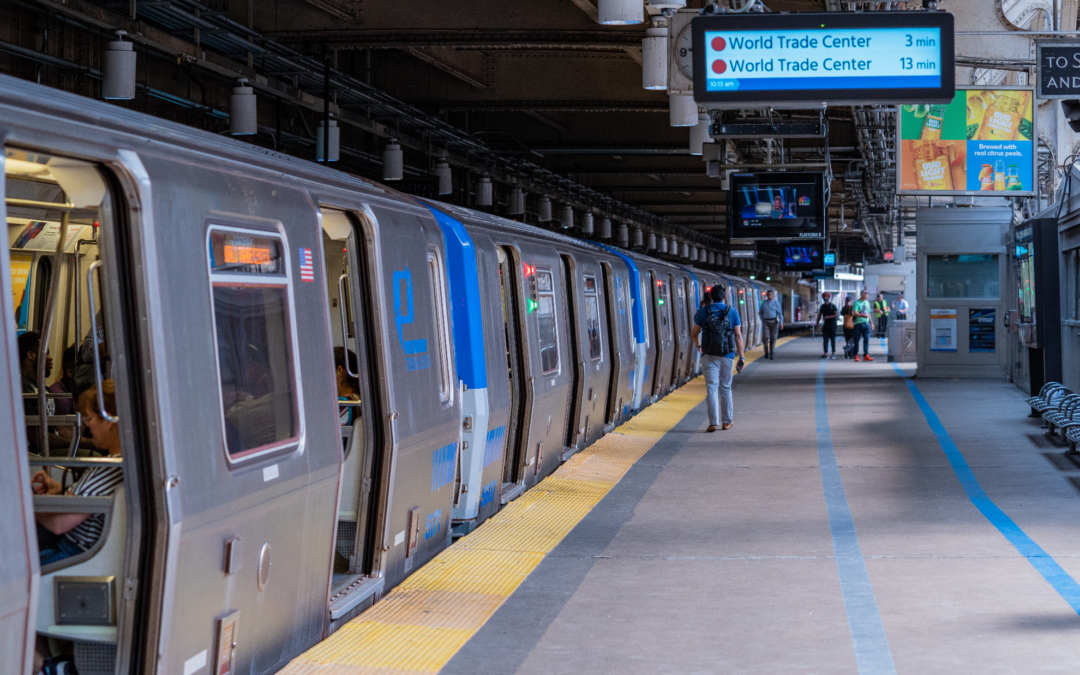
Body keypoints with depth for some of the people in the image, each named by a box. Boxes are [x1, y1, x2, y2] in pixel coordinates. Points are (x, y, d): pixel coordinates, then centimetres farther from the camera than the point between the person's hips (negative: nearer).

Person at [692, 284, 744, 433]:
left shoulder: (703, 311, -1)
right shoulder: (732, 312, 0)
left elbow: (695, 334, 7)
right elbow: (738, 335, -4)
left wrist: (698, 345, 28)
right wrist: (741, 357, 0)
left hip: (709, 355, -1)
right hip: (727, 355, 1)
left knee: (712, 388, -2)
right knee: (725, 388, 13)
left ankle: (713, 422, -11)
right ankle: (727, 421, 20)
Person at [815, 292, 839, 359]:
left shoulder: (832, 306, -6)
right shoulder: (822, 306, 10)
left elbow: (837, 314, -14)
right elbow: (819, 315, 18)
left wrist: (828, 317, -23)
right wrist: (817, 324, 15)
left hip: (832, 325, -5)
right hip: (825, 325, 5)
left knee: (833, 339, 0)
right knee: (825, 339, -2)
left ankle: (834, 353, 8)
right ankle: (826, 353, -4)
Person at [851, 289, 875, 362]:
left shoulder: (867, 302, 16)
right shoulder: (857, 303, -5)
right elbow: (855, 313, -18)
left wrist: (871, 322, 22)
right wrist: (862, 315, -33)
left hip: (866, 323, 5)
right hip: (858, 324, -5)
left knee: (866, 339, -3)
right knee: (857, 340, 0)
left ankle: (866, 355, -3)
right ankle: (856, 355, 7)